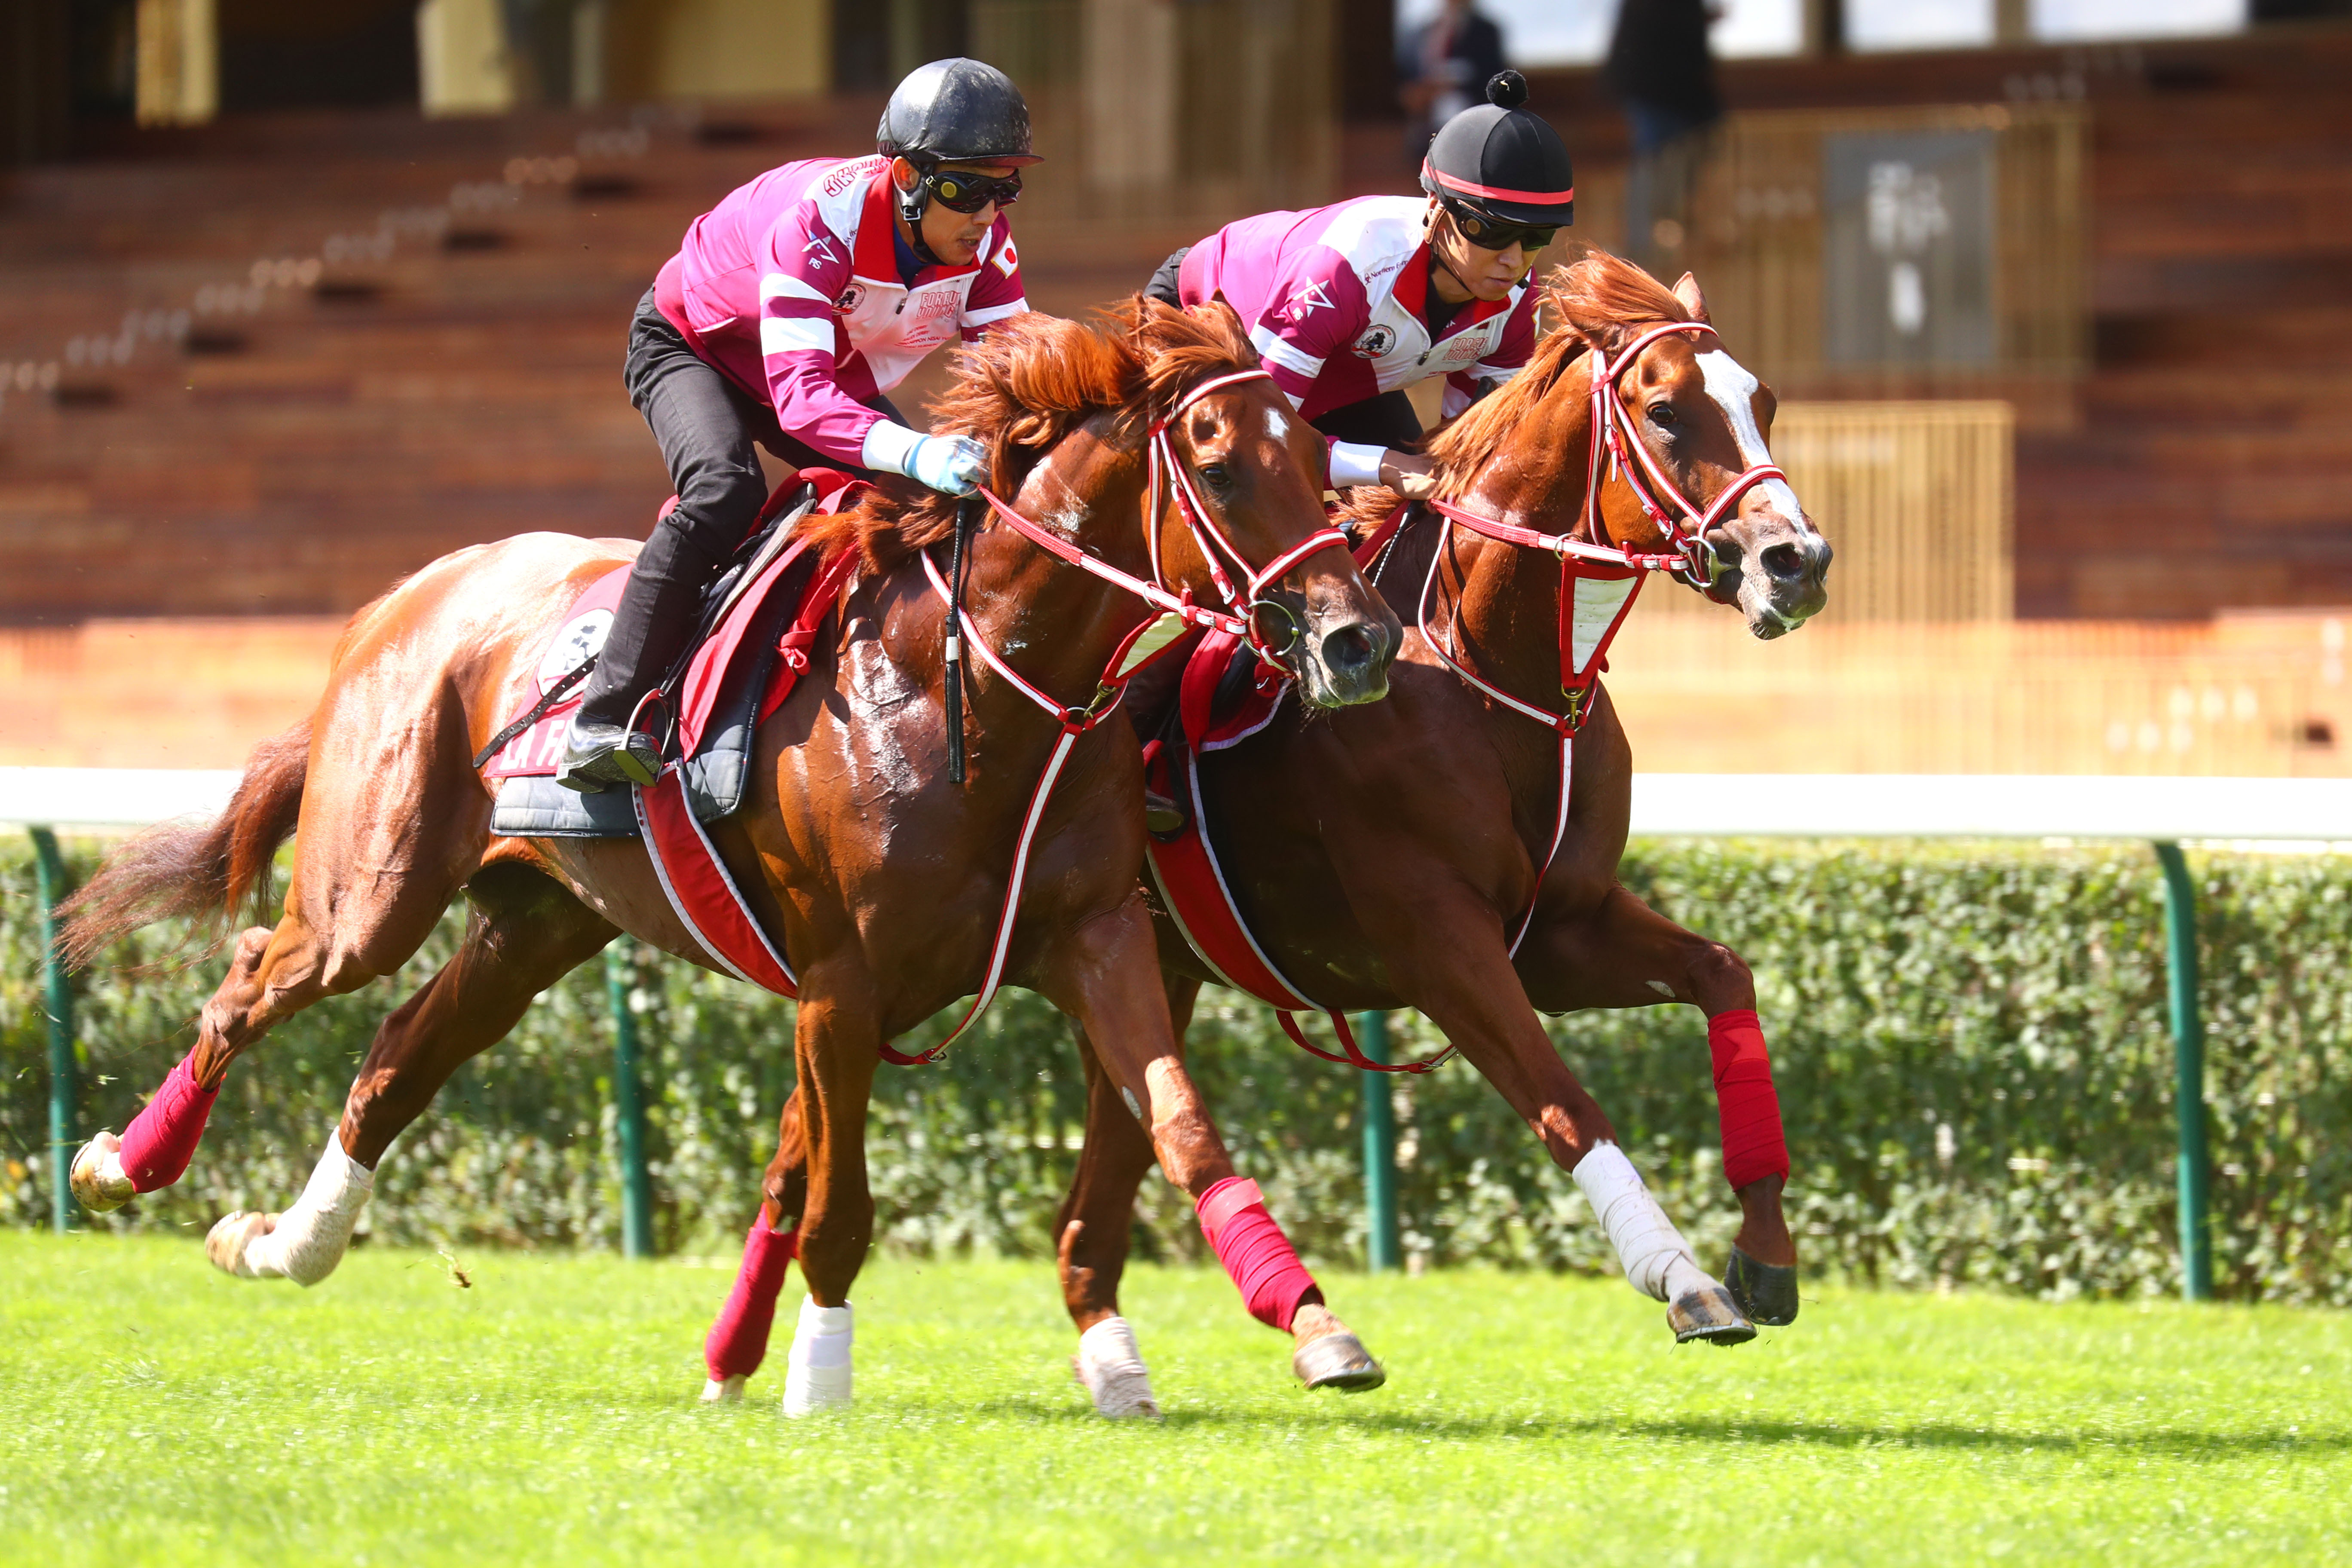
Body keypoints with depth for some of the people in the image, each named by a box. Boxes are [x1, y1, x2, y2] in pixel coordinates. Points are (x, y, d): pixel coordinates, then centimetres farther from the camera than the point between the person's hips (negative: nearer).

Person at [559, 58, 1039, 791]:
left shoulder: (985, 243, -21)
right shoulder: (819, 222, -41)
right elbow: (800, 397, -49)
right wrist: (914, 451, -65)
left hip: (839, 374, 7)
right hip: (690, 345, -7)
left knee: (942, 510, -7)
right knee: (725, 490, -33)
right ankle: (603, 725, -34)